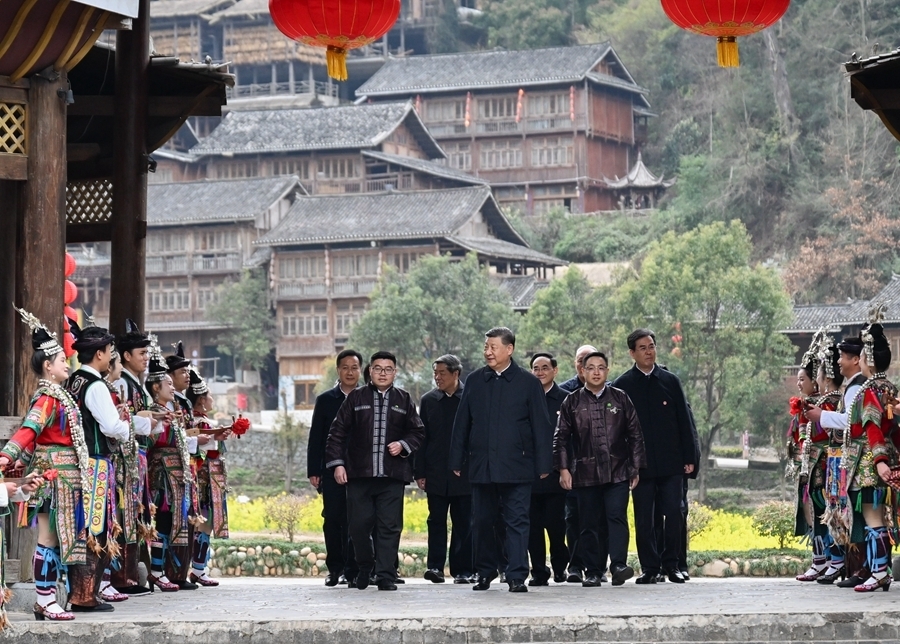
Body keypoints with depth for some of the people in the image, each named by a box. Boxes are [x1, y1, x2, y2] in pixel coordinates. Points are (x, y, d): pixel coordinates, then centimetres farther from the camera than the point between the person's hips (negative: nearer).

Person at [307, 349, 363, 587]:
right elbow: (315, 438, 8)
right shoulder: (325, 400, 9)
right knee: (332, 520, 1)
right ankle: (335, 569, 10)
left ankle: (353, 570, 0)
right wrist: (313, 471, 1)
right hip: (332, 470, 1)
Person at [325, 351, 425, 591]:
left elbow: (418, 432, 13)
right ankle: (364, 567, 21)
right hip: (359, 474, 0)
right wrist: (337, 463, -1)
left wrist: (403, 445, -6)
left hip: (392, 475, 0)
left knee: (389, 526, -4)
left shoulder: (404, 400, 10)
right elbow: (338, 432, 7)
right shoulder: (356, 398, 7)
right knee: (359, 526, 0)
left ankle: (386, 575, -1)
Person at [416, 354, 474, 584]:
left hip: (464, 472, -2)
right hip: (436, 473, 2)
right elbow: (422, 438, 8)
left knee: (464, 523, 2)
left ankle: (463, 569, 7)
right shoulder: (428, 400, 8)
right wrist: (420, 472, 3)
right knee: (436, 520, -1)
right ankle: (435, 566, -2)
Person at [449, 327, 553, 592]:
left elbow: (541, 427, 2)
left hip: (516, 467, -3)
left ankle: (517, 576, -3)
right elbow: (462, 424, 12)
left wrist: (543, 464, -3)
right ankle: (485, 572, 23)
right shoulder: (474, 381, 9)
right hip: (481, 466, 3)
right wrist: (457, 461, 8)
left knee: (517, 521, -4)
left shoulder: (528, 383, 2)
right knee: (481, 521, 9)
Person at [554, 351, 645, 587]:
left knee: (617, 518, -13)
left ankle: (618, 565, -18)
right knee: (589, 524, 3)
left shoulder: (620, 399, 9)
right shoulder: (572, 402, 8)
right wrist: (563, 468, 0)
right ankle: (592, 572, 7)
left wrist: (636, 468, 6)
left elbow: (635, 435, 10)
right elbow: (561, 438, 9)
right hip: (585, 474, 1)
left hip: (617, 472, -1)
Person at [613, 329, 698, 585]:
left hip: (671, 462, 1)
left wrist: (689, 457, 4)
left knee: (674, 514, -2)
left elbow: (684, 420, 9)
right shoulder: (623, 386, 3)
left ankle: (671, 564, 9)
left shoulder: (670, 381, 8)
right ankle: (649, 568, 8)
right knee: (644, 519, 1)